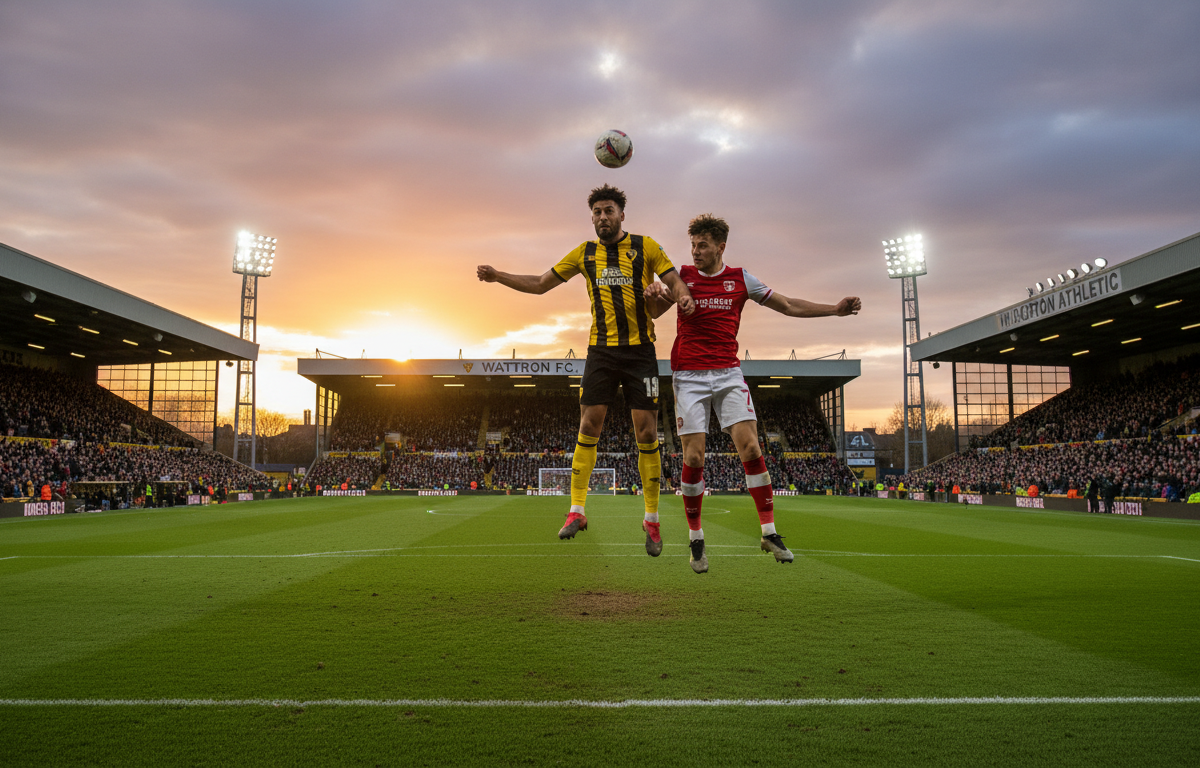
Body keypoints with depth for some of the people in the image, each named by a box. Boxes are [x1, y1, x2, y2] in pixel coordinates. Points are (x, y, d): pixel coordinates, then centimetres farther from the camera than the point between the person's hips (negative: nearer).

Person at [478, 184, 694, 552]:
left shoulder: (645, 246, 4)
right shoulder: (585, 252, 10)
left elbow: (674, 280, 5)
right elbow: (540, 284, 16)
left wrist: (683, 296, -19)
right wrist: (497, 276, 6)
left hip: (640, 349, -2)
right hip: (601, 349, 2)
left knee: (646, 433, -3)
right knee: (588, 427, -6)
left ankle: (652, 519, 7)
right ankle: (577, 510, 1)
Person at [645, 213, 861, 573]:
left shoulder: (740, 279, 6)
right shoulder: (682, 276, 5)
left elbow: (787, 306, 11)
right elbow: (655, 312, 11)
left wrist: (835, 309, 4)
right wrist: (653, 294, -13)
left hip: (728, 373, 1)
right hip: (689, 376, -1)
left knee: (750, 447, -11)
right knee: (693, 457, -6)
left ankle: (769, 532, -1)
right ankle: (696, 539, 9)